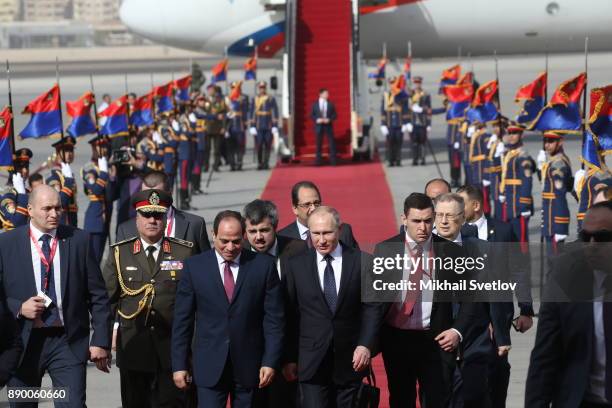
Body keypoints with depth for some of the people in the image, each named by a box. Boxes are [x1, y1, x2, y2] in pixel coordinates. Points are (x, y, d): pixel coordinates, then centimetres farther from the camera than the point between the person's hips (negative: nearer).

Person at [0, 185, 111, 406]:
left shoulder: (79, 240, 2)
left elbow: (98, 296, 4)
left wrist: (100, 340, -1)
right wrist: (19, 308, -14)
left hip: (69, 342, 0)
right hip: (23, 342, 0)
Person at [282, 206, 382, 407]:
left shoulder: (362, 261, 1)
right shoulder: (296, 266, 3)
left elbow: (372, 309, 1)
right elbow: (290, 315, 4)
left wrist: (366, 345, -11)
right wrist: (289, 358, 2)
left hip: (350, 360, 1)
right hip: (312, 361, 0)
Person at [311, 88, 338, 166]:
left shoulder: (330, 104, 7)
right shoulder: (315, 104, 5)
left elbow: (335, 115, 4)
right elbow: (311, 115, 3)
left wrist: (329, 119, -13)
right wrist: (317, 119, -15)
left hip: (328, 125, 1)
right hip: (318, 126, 0)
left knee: (331, 143, -3)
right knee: (319, 144, 2)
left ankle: (333, 161, 0)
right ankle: (318, 161, 7)